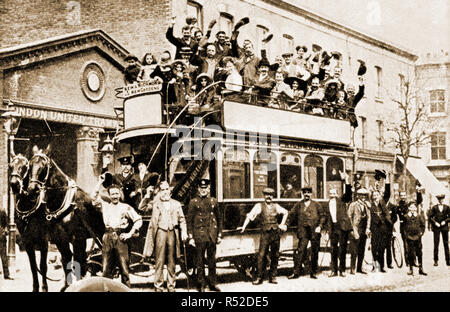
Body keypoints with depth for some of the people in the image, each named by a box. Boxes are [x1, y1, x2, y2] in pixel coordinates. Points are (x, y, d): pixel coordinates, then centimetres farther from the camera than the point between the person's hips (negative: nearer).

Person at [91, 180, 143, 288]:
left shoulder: (126, 207, 10)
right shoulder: (105, 206, 17)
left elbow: (138, 220, 6)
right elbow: (94, 196, 6)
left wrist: (130, 234, -2)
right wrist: (100, 182, 5)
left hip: (120, 238, -2)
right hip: (108, 238, 2)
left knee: (124, 266, -3)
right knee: (106, 268, 2)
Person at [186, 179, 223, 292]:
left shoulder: (214, 201, 9)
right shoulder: (193, 202, 1)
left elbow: (219, 218, 13)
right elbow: (189, 220, 0)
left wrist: (219, 235, 9)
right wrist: (190, 237, -6)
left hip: (212, 235, 3)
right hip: (199, 235, -3)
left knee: (212, 260, 9)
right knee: (199, 261, 3)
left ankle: (212, 283, 19)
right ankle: (201, 285, 12)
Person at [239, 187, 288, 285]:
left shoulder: (276, 206, 11)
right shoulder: (259, 206, 1)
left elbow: (285, 212, 27)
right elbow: (250, 215, -9)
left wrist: (282, 224, 19)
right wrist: (244, 226, -21)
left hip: (275, 232, 3)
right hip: (265, 233, -3)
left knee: (275, 255, 6)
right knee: (262, 255, -7)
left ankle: (272, 277, 16)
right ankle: (259, 277, 0)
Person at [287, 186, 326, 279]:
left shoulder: (316, 204, 9)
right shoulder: (299, 205, 8)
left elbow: (323, 215, 7)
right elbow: (291, 215, 5)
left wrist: (320, 226, -6)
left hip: (315, 232, 1)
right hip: (303, 232, -1)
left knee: (314, 252, 6)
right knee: (301, 251, -8)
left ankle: (313, 272, 17)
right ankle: (296, 272, -4)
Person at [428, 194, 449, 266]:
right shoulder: (434, 207, 3)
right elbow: (429, 217, 3)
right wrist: (435, 222, -9)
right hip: (436, 228, -1)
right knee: (436, 244, -1)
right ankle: (436, 260, 5)